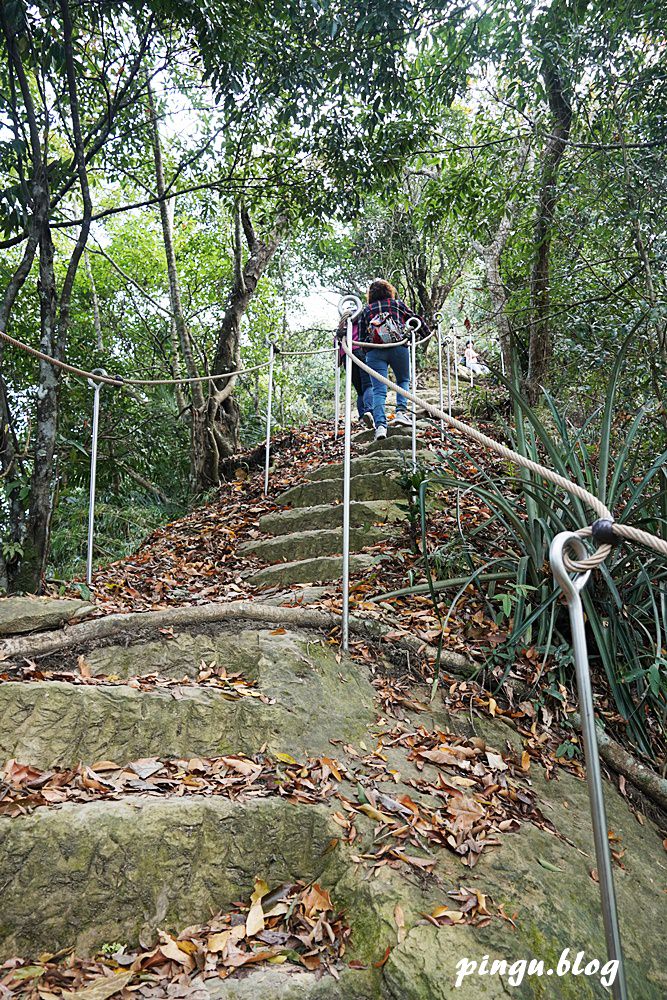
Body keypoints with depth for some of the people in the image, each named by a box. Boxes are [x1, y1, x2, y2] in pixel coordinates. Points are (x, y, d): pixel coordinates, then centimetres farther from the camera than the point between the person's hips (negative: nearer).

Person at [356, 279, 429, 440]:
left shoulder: (366, 310, 18)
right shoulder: (397, 304, 15)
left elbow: (361, 337, 16)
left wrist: (366, 347, 31)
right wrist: (427, 333, 33)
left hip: (374, 352, 0)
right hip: (399, 348, 0)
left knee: (378, 390, -3)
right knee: (403, 381, 20)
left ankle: (380, 425, -19)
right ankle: (401, 411, -2)